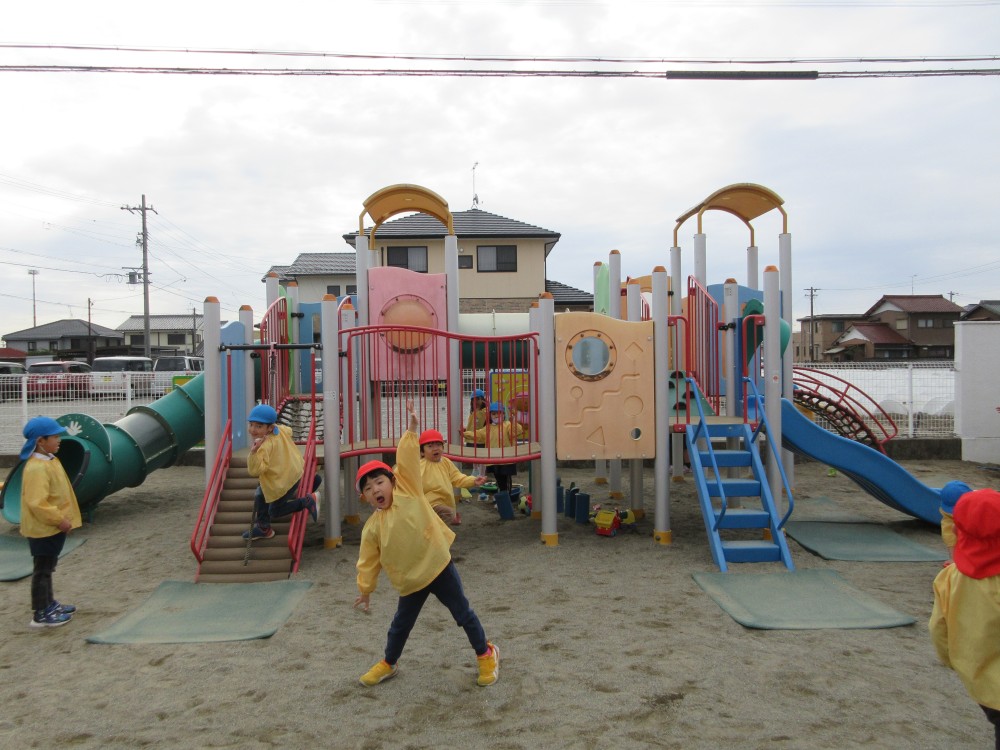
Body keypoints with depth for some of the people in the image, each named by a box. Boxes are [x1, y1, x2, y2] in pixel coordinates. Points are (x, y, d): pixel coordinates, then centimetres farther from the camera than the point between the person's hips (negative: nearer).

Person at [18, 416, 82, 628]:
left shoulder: (49, 460, 8)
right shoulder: (37, 468, -24)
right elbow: (37, 503, -29)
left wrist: (63, 519, 17)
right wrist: (59, 519, -22)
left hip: (52, 527, 10)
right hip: (43, 529, -10)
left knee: (47, 568, 21)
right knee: (42, 570, 1)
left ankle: (49, 604, 34)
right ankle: (41, 615, 10)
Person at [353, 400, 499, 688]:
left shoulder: (407, 491, -9)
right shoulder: (372, 527, -3)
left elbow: (407, 460, -17)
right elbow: (368, 562, 5)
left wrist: (411, 430, -26)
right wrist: (365, 590, 8)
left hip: (438, 566, -3)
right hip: (410, 581, 3)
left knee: (463, 613, 9)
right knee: (401, 624, 17)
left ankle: (486, 654, 27)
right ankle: (388, 663, 41)